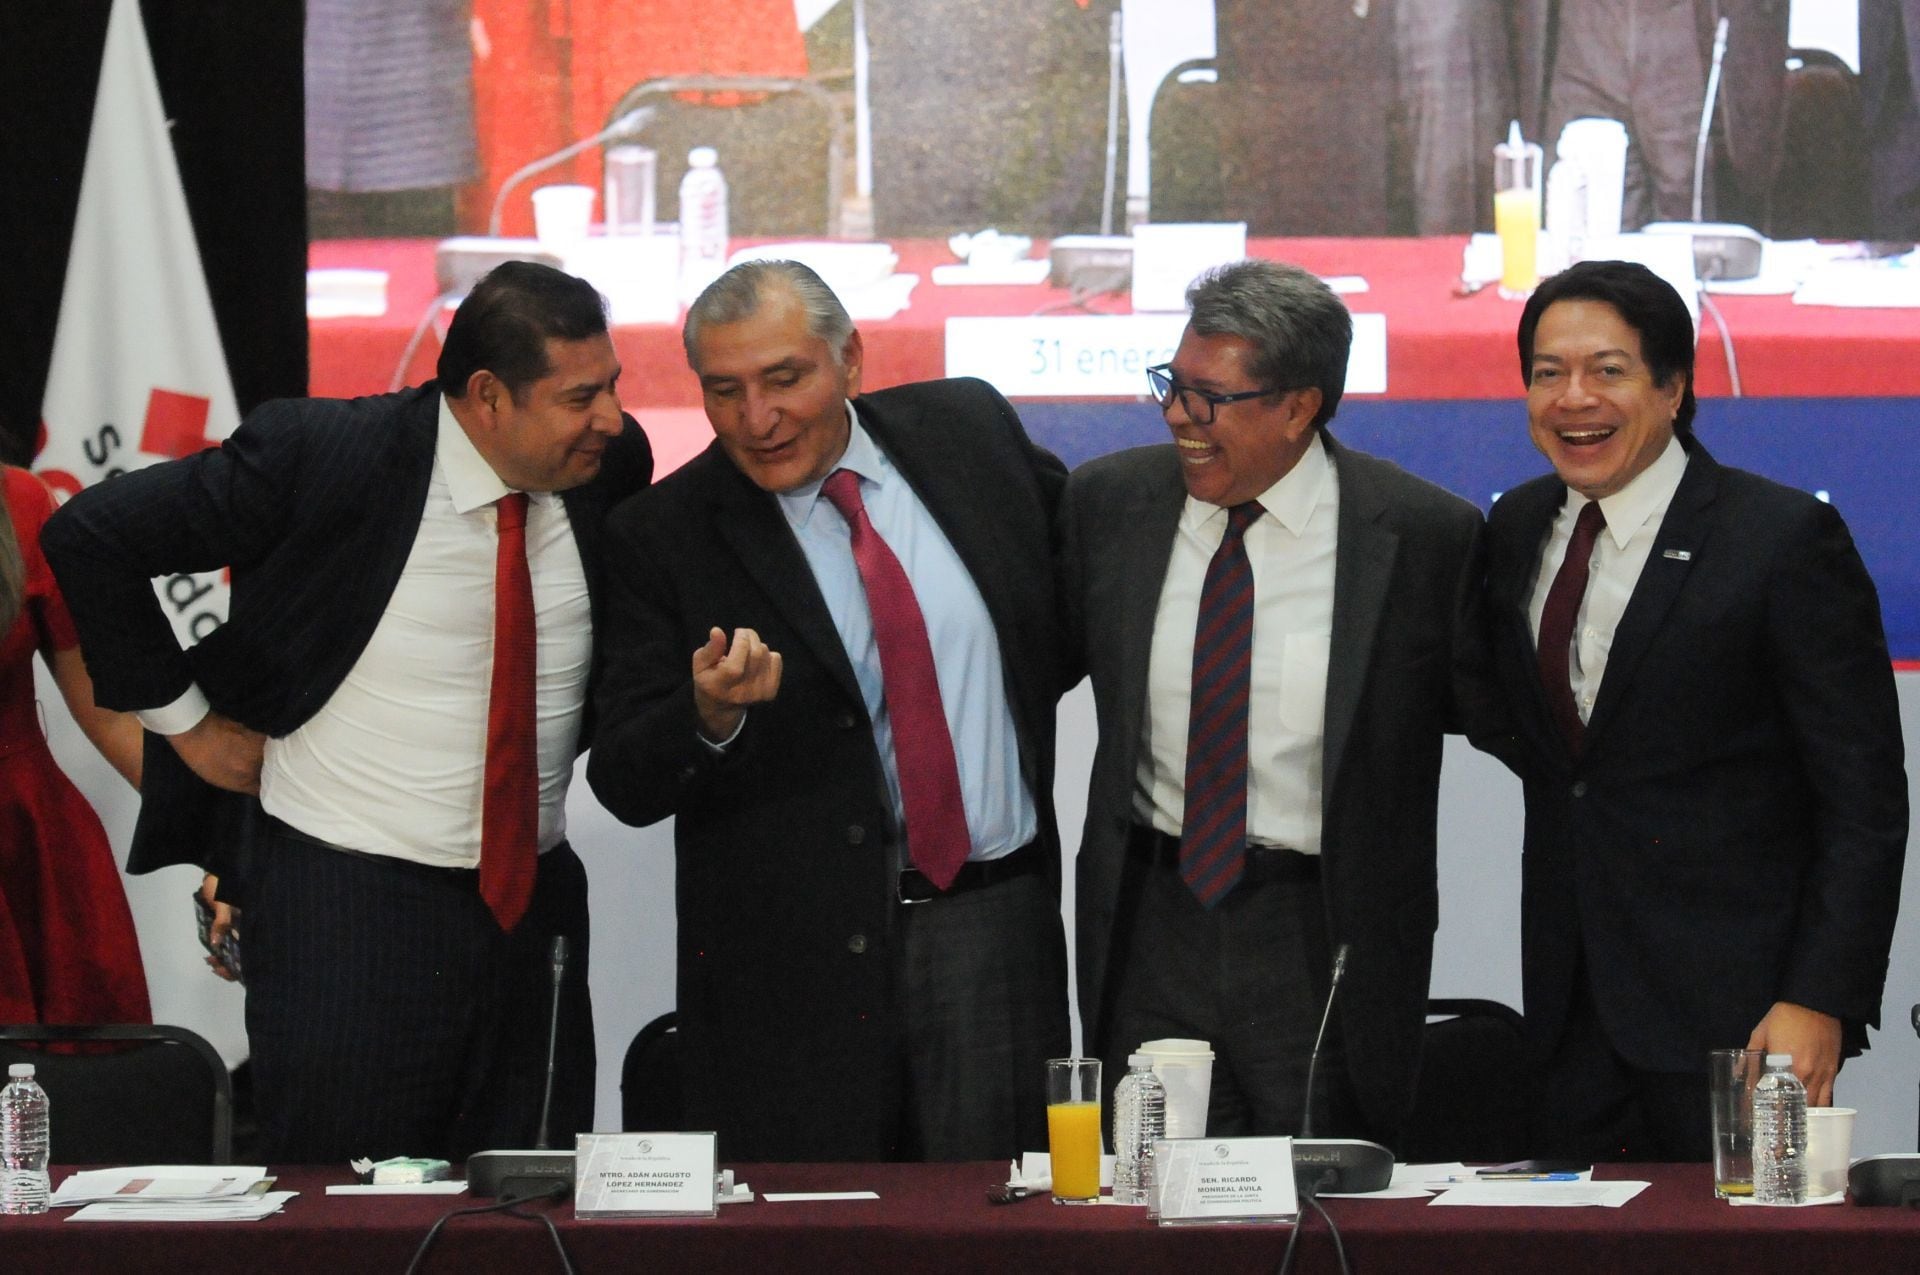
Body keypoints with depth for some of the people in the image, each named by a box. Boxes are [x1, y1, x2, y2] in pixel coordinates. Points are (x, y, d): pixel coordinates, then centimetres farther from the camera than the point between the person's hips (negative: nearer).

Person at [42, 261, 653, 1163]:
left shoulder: (613, 466, 0)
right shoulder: (317, 455, -14)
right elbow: (89, 537, -7)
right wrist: (181, 715, -4)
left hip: (534, 905, 4)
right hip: (348, 910, -4)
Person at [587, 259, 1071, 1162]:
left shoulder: (968, 428, 5)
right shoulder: (664, 535, -3)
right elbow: (625, 785, -7)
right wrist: (713, 717, -27)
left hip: (992, 927, 2)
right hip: (793, 967, -2)